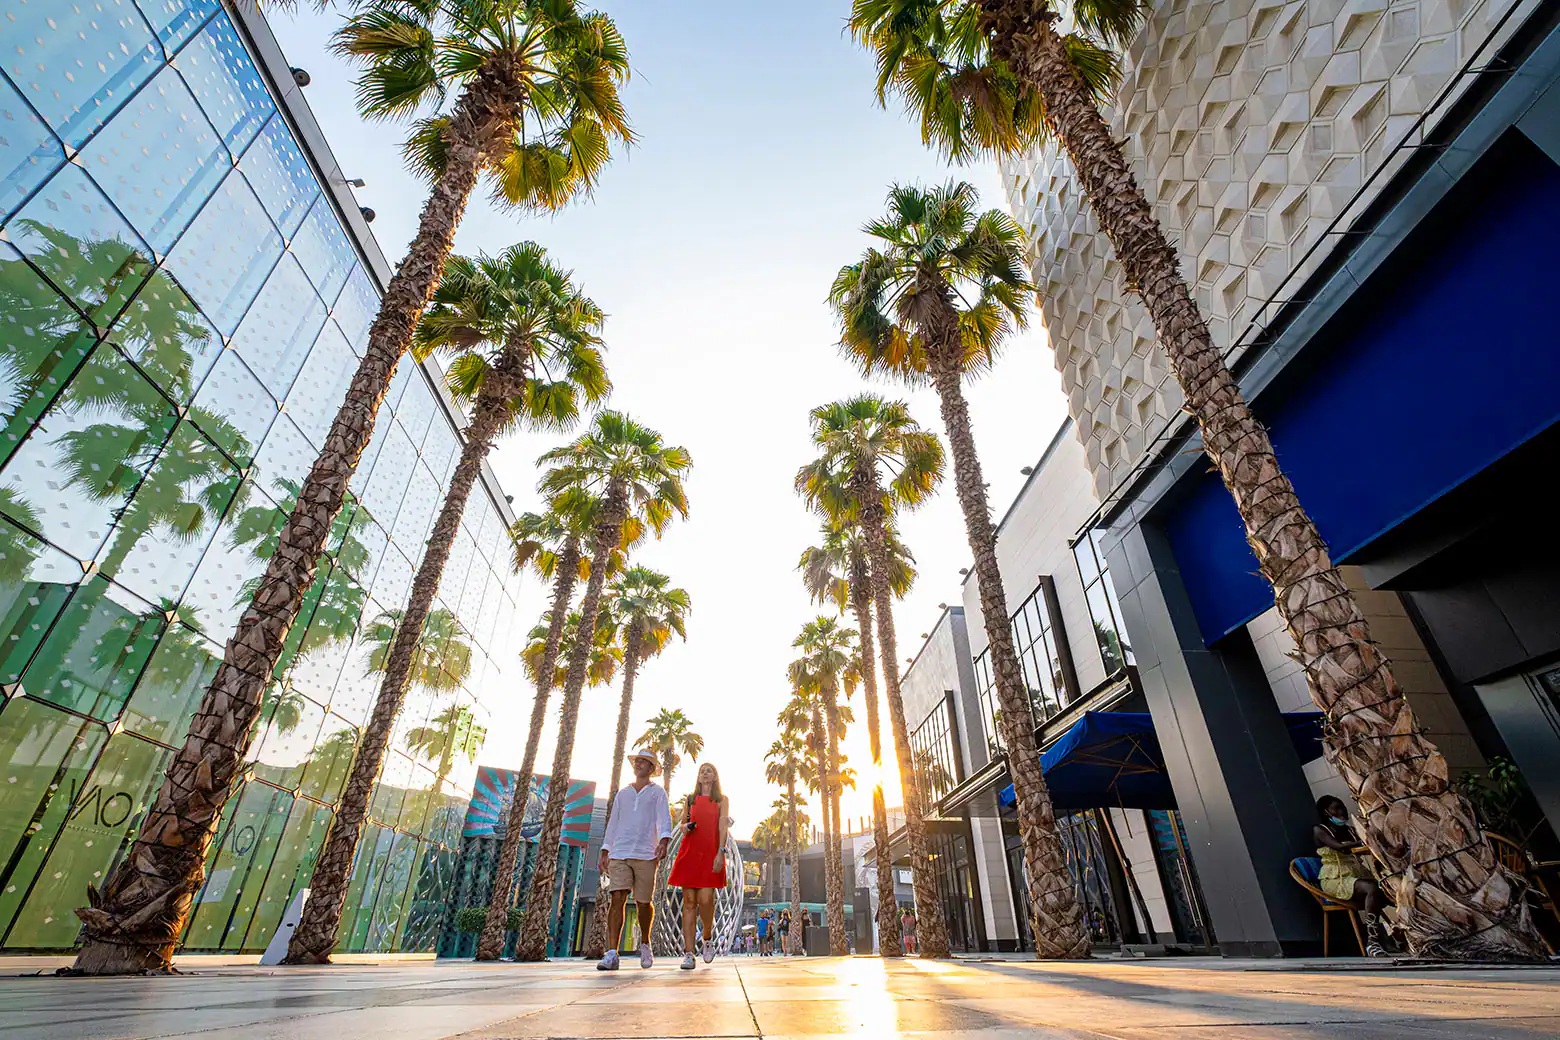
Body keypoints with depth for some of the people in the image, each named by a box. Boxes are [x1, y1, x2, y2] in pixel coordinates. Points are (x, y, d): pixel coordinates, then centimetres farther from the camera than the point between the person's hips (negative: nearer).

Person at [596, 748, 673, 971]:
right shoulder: (623, 794, 18)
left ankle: (645, 944, 27)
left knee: (643, 902, 4)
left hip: (646, 855, -2)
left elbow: (664, 819, -5)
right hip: (619, 854, 2)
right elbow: (612, 823, 19)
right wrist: (604, 852, 12)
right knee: (617, 899, -10)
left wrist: (664, 841, -22)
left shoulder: (657, 792, 8)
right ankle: (612, 954, -9)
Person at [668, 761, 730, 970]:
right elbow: (682, 825, 21)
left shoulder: (722, 800, 10)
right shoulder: (690, 800, 18)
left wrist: (721, 851, -14)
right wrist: (685, 827, -4)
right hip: (689, 852, 2)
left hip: (711, 854, -2)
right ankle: (688, 954, 2)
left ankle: (708, 938, 16)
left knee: (705, 900, -11)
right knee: (689, 902, -2)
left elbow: (723, 826, -1)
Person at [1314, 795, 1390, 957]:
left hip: (1358, 875, 7)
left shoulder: (1350, 830, 19)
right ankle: (1373, 942, -28)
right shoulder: (1319, 830, -1)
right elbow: (1338, 847, -18)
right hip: (1335, 879, -6)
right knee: (1372, 889, -31)